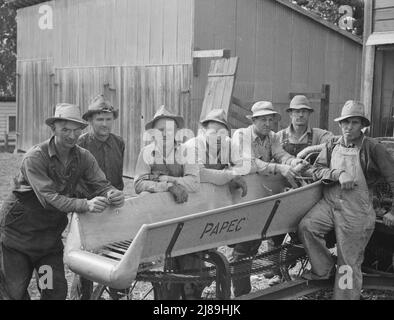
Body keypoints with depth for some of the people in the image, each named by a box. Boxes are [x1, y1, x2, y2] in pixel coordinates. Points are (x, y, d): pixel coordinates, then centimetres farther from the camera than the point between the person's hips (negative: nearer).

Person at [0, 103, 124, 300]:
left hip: (51, 234, 4)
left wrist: (113, 194, -34)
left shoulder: (84, 157, -3)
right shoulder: (35, 157, -20)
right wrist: (85, 205, -42)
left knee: (57, 289, 2)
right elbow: (49, 197, -29)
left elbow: (101, 184, -9)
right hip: (18, 231, -4)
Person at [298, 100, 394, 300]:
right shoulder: (332, 145, 7)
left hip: (356, 211, -4)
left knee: (349, 263, 0)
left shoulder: (373, 149, -7)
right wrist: (338, 174, -17)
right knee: (306, 227, -21)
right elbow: (315, 170, 0)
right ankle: (324, 270, 2)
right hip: (329, 203, 4)